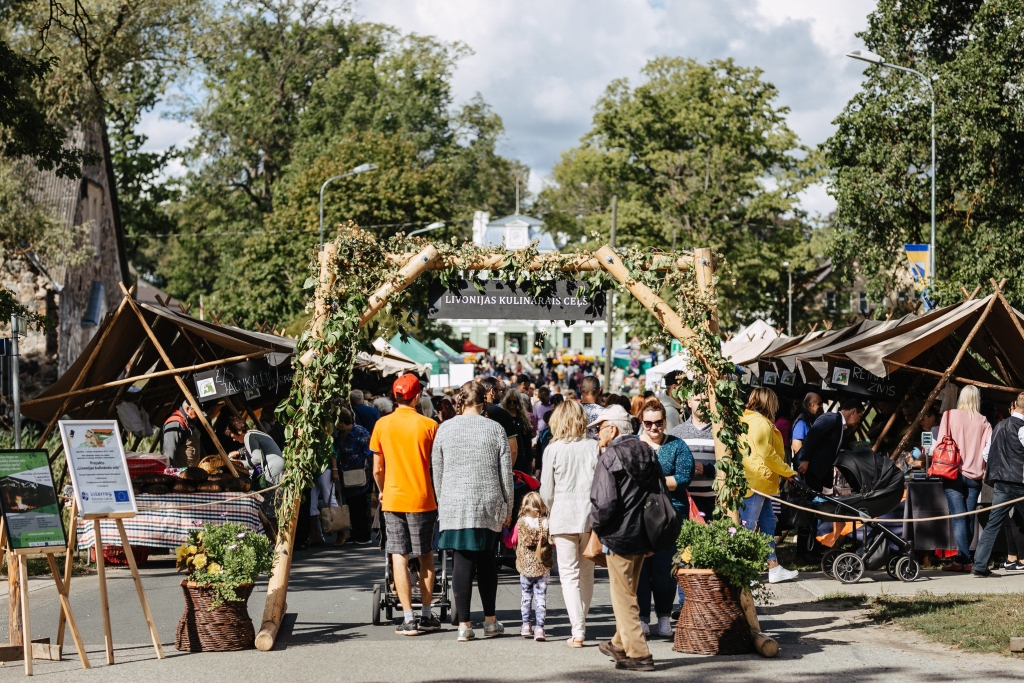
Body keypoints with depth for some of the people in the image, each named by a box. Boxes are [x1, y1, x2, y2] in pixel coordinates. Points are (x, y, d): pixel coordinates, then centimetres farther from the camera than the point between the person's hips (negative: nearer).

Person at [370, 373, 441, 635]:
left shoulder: (382, 425, -1)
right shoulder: (429, 425, -5)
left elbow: (377, 469, 3)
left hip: (393, 499, 1)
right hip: (422, 499, 0)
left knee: (399, 557, 1)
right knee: (426, 557, 13)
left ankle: (409, 619, -5)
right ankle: (427, 615, 17)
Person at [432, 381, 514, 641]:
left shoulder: (445, 428, 2)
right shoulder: (495, 429, -1)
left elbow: (437, 472, 7)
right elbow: (506, 473, 1)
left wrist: (443, 502, 18)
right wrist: (508, 508, 11)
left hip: (455, 505, 0)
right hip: (488, 505, 0)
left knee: (462, 561, 1)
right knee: (486, 561, 12)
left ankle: (464, 624, -2)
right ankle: (490, 621, 19)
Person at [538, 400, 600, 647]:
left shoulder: (553, 449, -3)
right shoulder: (594, 447, 1)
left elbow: (546, 492, 1)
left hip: (563, 517, -2)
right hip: (591, 516, 2)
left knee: (569, 574, 0)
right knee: (586, 574, 15)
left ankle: (577, 631, -9)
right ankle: (581, 622, 25)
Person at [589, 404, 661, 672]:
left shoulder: (609, 458, -15)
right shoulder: (647, 453, 9)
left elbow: (604, 502, -22)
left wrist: (596, 526, -4)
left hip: (619, 536, -8)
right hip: (644, 535, 8)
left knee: (623, 597, 1)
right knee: (627, 593, 22)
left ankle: (638, 655, -1)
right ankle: (621, 645, 34)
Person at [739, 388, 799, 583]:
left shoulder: (746, 420, 14)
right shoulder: (761, 423, -15)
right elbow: (768, 455, -16)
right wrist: (788, 471, -5)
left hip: (758, 482, 10)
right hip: (755, 483, -10)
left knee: (768, 523, 14)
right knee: (747, 527, -7)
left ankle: (774, 568, 18)